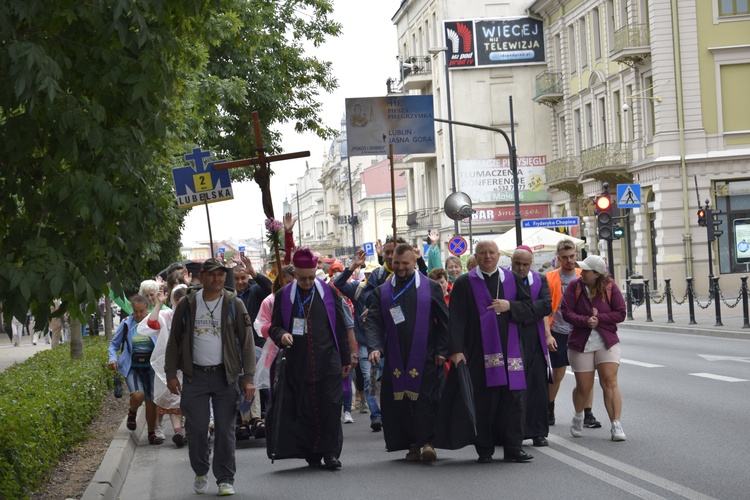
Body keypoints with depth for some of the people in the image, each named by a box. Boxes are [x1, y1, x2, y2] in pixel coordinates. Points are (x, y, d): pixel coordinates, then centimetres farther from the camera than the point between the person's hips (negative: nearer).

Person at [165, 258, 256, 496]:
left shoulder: (234, 304, 1)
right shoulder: (187, 304, 3)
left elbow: (247, 343, 1)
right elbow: (174, 340, 9)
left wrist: (248, 378, -5)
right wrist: (171, 374, 2)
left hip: (225, 376, -1)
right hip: (195, 376, 1)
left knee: (225, 430, -1)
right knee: (196, 428, -1)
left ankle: (225, 479, 9)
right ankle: (200, 473, 20)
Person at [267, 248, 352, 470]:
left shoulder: (329, 292, 6)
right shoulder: (283, 296, 5)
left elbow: (340, 328, 9)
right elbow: (274, 327, 9)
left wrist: (346, 358, 9)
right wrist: (281, 335, -15)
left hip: (327, 360, 0)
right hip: (297, 364, 0)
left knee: (330, 408, -5)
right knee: (305, 410, 2)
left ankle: (330, 452, 0)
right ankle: (312, 453, 11)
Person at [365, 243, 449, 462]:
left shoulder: (431, 288, 6)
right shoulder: (382, 292, 11)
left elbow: (444, 322, 5)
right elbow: (373, 322, 3)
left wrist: (442, 351, -4)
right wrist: (375, 347, -14)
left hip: (425, 359, -2)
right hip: (396, 360, 2)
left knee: (425, 401, -8)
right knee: (401, 402, 2)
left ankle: (426, 441, -5)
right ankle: (412, 445, 9)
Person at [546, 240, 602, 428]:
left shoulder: (584, 277, 5)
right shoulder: (550, 278, -3)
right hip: (559, 333, -2)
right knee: (557, 375, 9)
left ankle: (588, 414, 3)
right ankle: (549, 410, 30)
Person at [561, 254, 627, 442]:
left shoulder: (610, 287, -3)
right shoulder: (575, 286, -2)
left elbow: (620, 313, -5)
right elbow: (566, 312, -8)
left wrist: (599, 318, -16)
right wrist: (585, 321, -22)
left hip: (607, 342, 0)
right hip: (580, 343, 0)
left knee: (610, 383, -10)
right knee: (584, 387, 7)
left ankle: (616, 425, -10)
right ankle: (578, 418, 36)